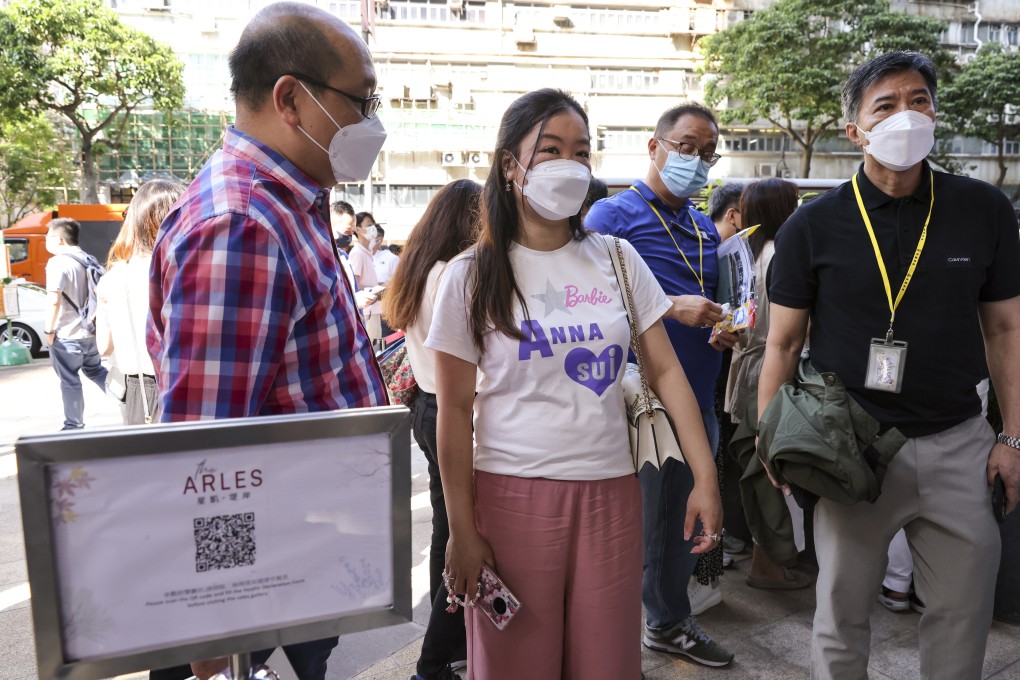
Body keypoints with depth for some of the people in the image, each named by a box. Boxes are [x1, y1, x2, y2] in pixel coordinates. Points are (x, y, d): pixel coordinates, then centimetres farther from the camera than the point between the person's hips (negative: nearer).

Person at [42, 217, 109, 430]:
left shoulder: (58, 262, -16)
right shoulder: (88, 260, 8)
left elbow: (53, 300, -24)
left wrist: (49, 329, -13)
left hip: (67, 335, -7)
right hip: (90, 331, 7)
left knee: (69, 382, 5)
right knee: (95, 370, 24)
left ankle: (74, 426, 15)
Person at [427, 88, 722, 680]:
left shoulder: (617, 259, 4)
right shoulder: (471, 277, -3)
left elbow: (665, 370, 3)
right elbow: (456, 412, -4)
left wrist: (707, 477, -4)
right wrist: (462, 532, -5)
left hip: (610, 493, 3)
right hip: (512, 496, -2)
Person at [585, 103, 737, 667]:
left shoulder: (706, 228, 18)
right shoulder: (613, 214, -5)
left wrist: (723, 331, 3)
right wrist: (672, 307, -22)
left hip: (696, 399, 7)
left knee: (683, 520, 18)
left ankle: (670, 623, 38)